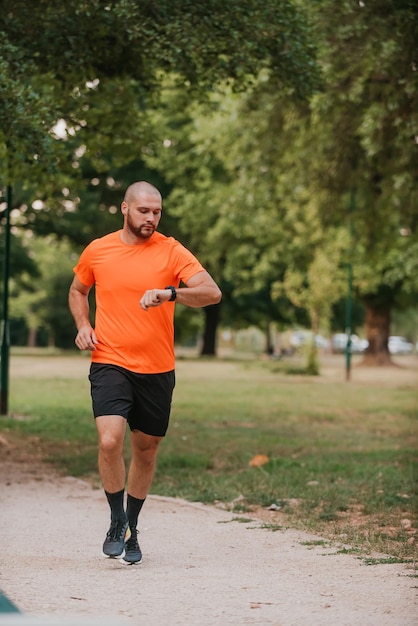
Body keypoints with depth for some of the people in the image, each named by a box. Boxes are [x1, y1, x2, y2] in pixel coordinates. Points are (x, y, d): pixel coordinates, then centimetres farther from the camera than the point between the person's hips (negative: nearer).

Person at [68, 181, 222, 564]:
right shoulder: (97, 251, 4)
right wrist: (83, 326, 4)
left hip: (157, 370, 1)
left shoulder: (172, 252, -2)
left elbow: (212, 293, -13)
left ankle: (132, 529, 29)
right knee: (110, 442, -19)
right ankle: (117, 521, 3)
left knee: (146, 449, 10)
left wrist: (169, 293, -29)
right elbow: (77, 291, 23)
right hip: (110, 364, -1)